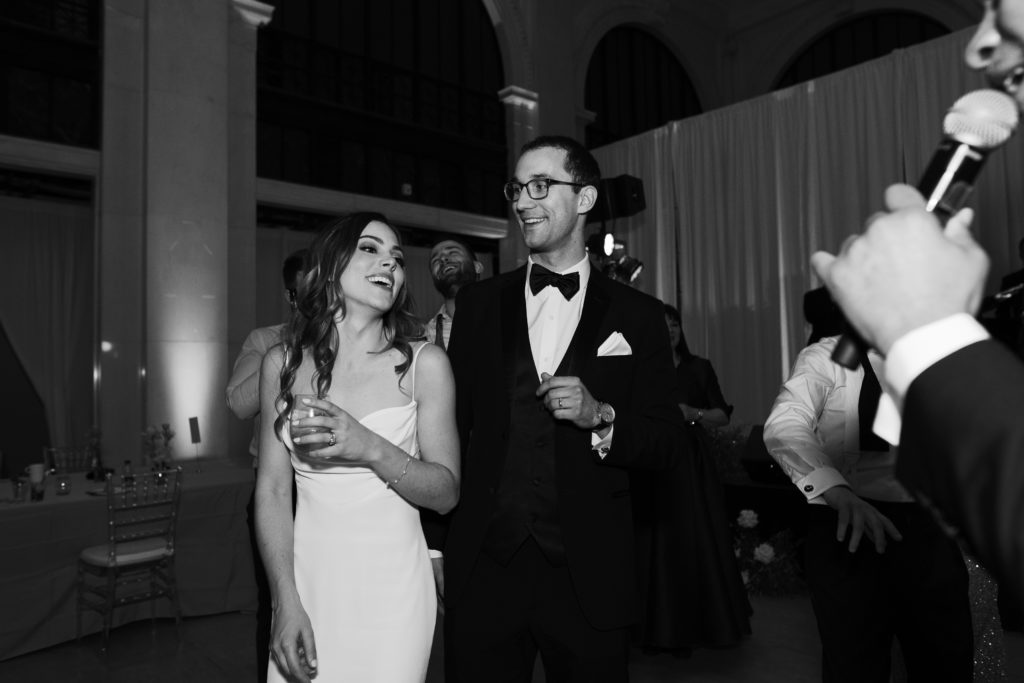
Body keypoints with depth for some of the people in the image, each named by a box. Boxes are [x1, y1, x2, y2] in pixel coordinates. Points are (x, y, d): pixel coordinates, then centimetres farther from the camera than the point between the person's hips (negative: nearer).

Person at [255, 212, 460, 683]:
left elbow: (446, 493, -4)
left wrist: (372, 450, -21)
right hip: (307, 580, 2)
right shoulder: (283, 362, 0)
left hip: (390, 586, -1)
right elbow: (273, 491, 0)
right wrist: (287, 602, -9)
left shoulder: (425, 364, -7)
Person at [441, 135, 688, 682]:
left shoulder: (635, 314, 1)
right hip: (482, 571, 1)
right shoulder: (478, 304, 5)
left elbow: (670, 443, 1)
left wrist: (600, 416, -18)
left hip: (588, 576, -1)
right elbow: (453, 424, 5)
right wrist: (438, 548, 3)